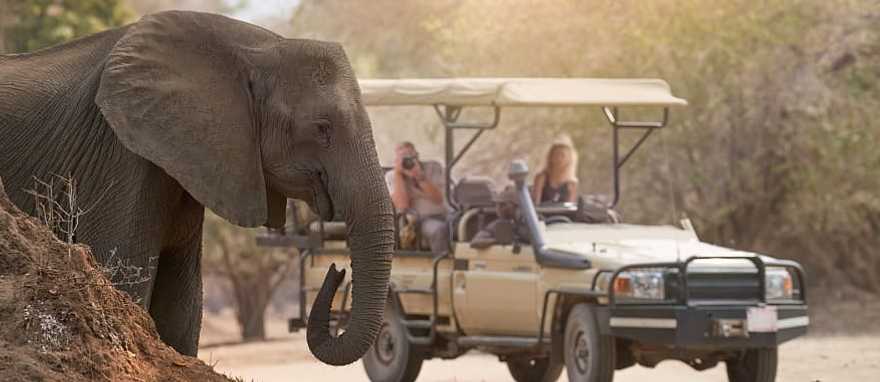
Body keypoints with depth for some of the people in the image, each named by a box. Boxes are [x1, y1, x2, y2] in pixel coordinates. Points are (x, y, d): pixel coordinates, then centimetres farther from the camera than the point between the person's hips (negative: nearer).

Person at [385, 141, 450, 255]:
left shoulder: (433, 168, 5)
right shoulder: (391, 176, 3)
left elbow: (438, 199, -9)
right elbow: (402, 205, -12)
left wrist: (419, 176, -18)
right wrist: (398, 174, -13)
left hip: (438, 215, 2)